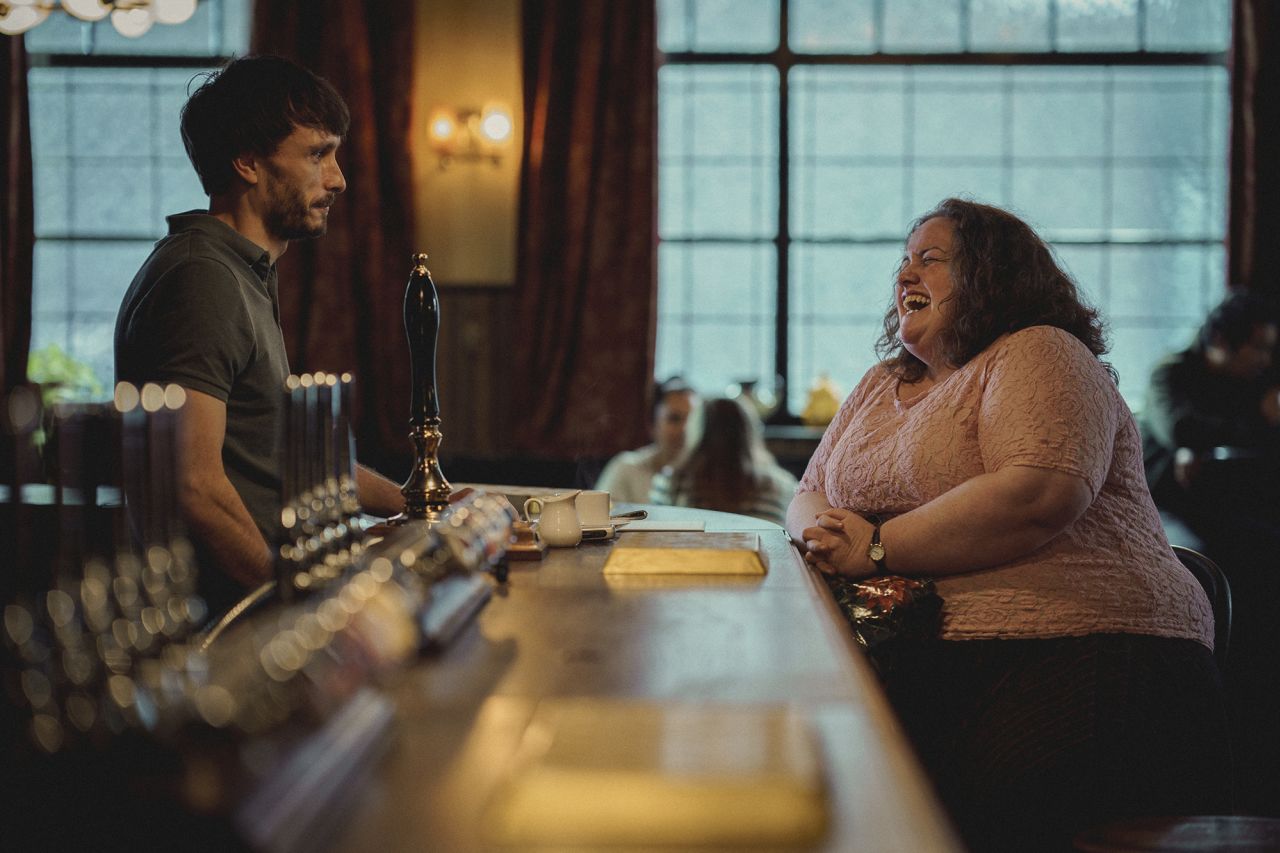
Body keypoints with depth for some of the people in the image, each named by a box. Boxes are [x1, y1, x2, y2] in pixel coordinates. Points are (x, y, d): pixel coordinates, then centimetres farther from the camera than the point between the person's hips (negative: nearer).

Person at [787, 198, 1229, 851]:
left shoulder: (1038, 355, 2)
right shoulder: (882, 386, 26)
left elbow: (1043, 494, -16)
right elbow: (808, 497, 26)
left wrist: (878, 547, -12)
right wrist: (825, 530, -1)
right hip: (923, 663, 6)